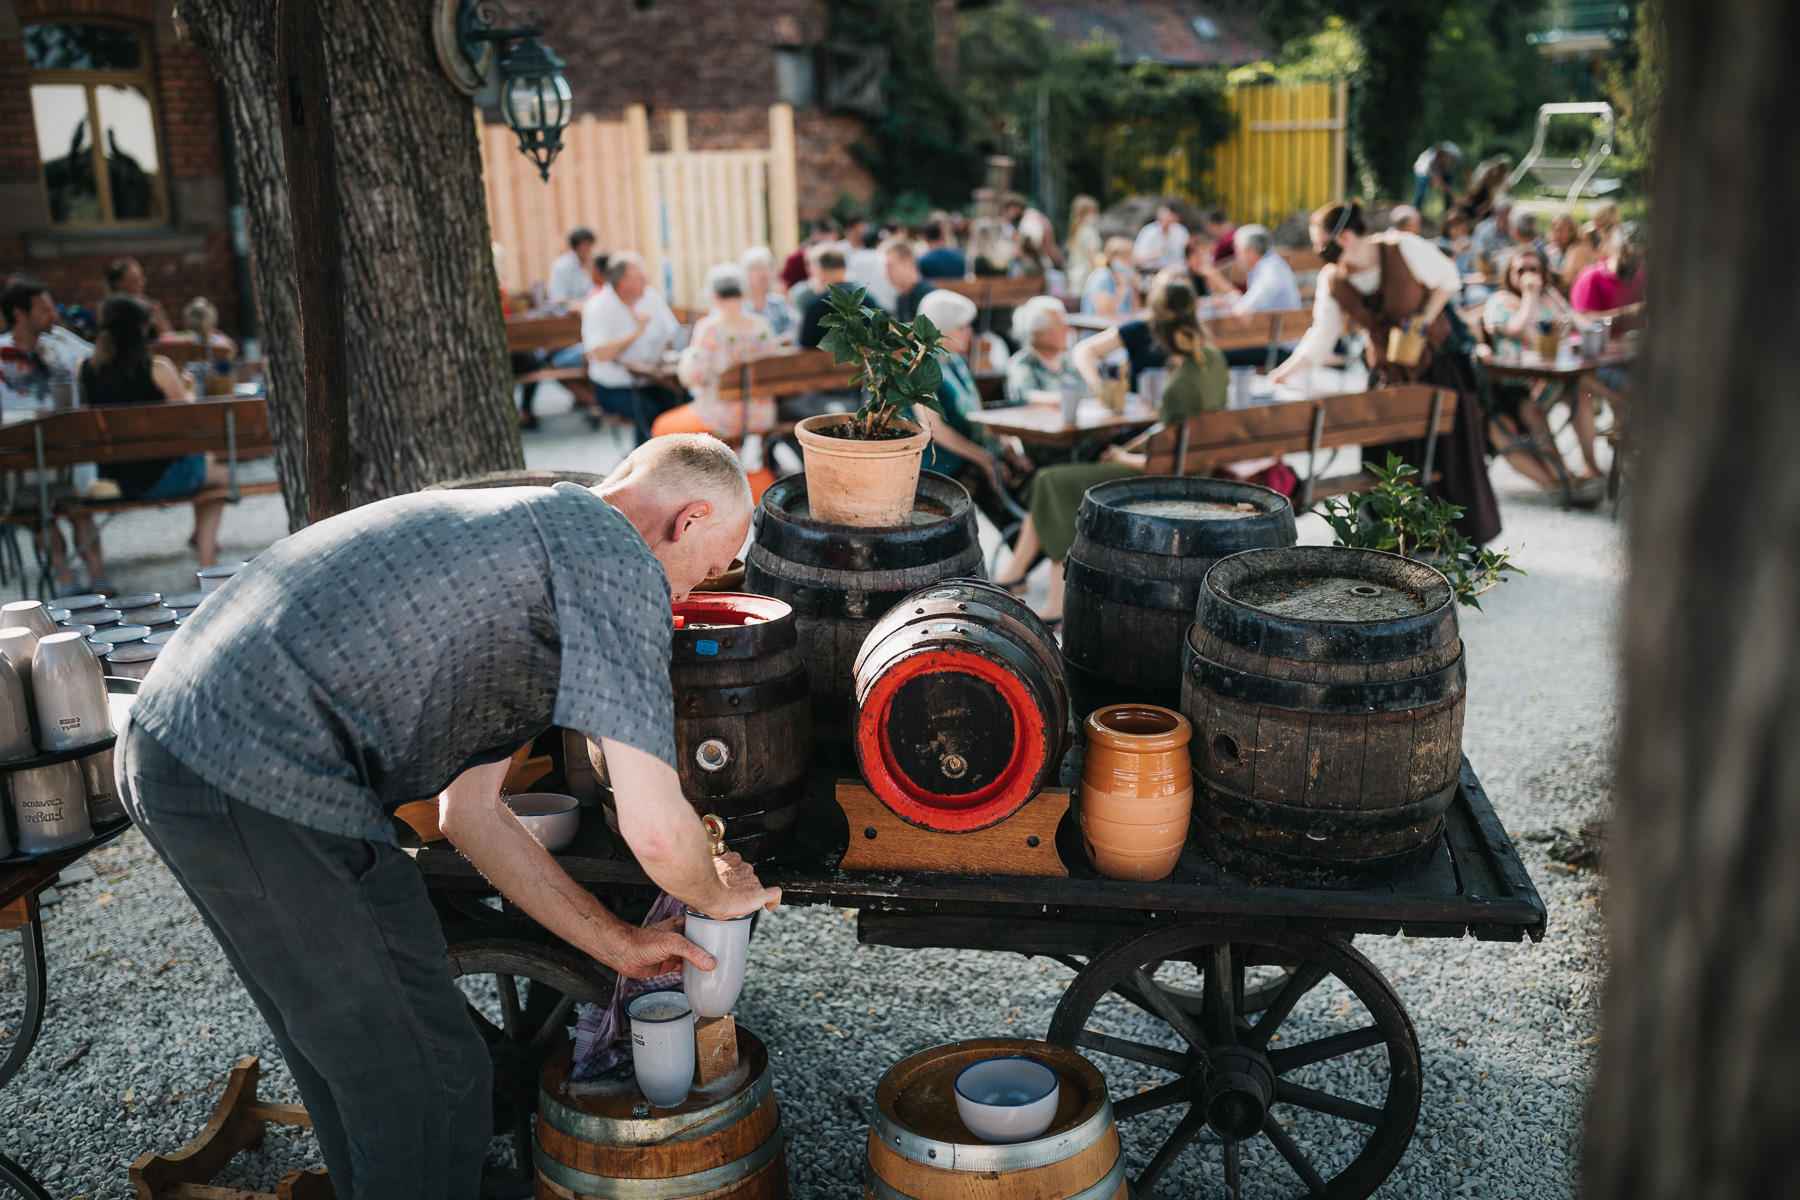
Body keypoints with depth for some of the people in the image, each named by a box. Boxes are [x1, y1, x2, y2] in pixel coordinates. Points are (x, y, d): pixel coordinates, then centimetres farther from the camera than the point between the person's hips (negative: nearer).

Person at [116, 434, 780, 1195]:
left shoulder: (527, 529, 23)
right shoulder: (614, 554, -7)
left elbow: (470, 811, 25)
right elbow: (654, 829, -14)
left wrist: (613, 942, 28)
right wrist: (718, 893, 10)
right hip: (268, 793, -11)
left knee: (347, 1060, 28)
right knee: (426, 1084, 7)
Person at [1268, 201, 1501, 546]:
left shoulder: (1406, 249, -18)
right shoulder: (1332, 281, -7)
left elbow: (1448, 278, -3)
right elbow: (1321, 338, -5)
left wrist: (1425, 317, -16)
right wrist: (1283, 372, -16)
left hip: (1438, 361, -3)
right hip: (1389, 372, 3)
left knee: (1453, 454, 2)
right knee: (1389, 462, 1)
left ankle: (1469, 540, 18)